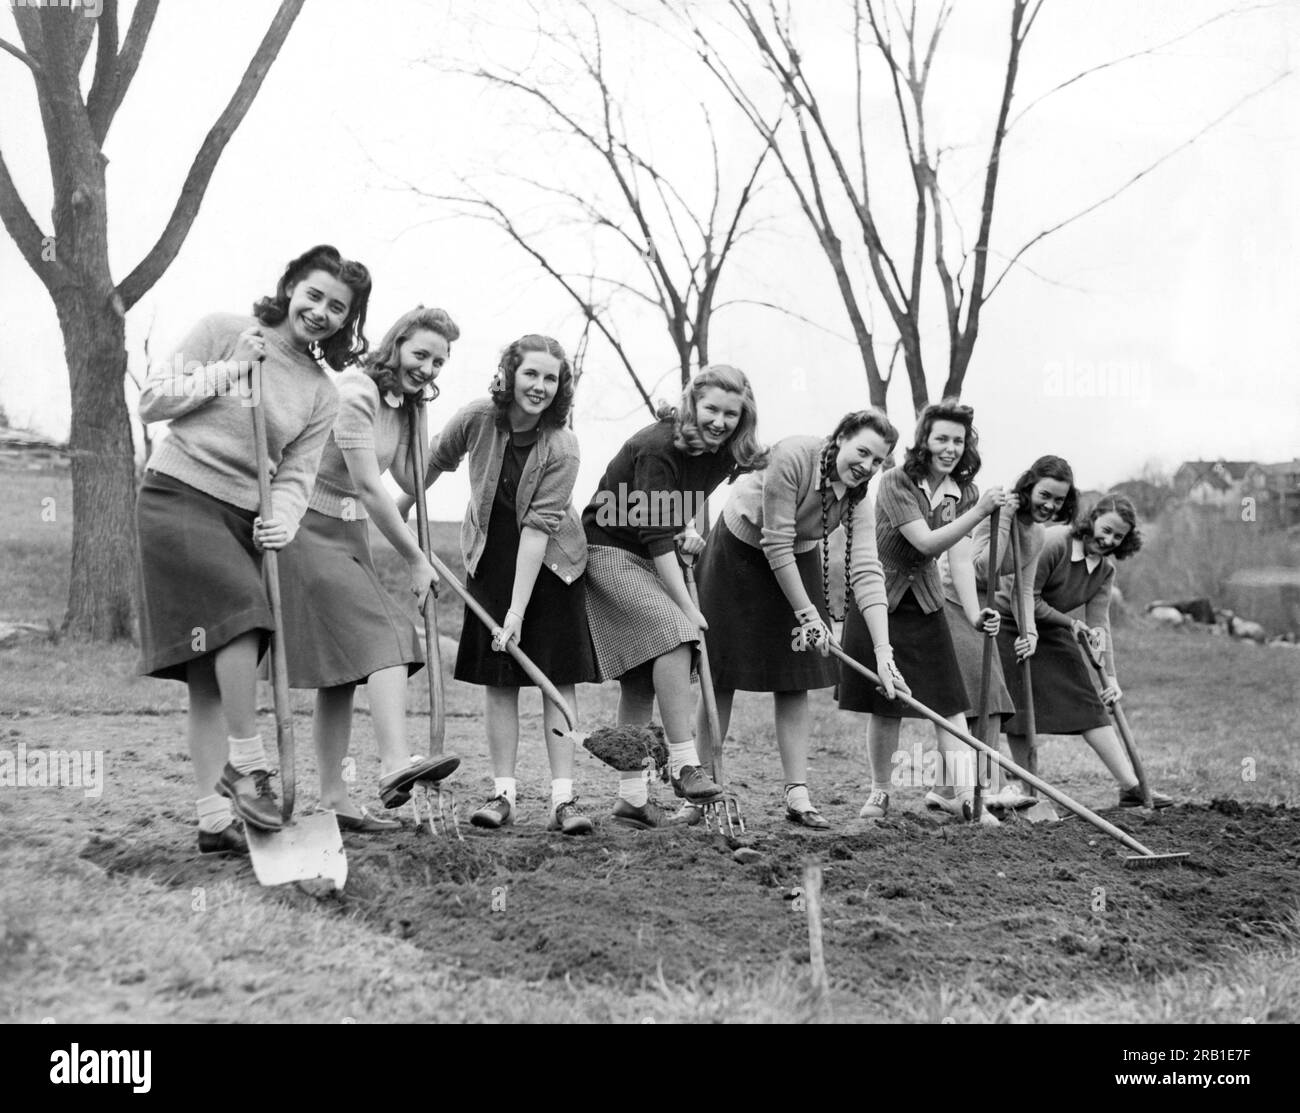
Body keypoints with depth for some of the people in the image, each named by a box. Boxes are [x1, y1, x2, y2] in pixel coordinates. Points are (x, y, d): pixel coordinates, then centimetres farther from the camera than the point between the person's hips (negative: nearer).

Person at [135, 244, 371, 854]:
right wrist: (229, 371, -9)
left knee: (213, 672, 3)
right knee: (242, 608, -27)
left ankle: (215, 817, 3)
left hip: (242, 518, 5)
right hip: (177, 499, -5)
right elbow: (152, 401, -2)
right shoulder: (223, 331, -1)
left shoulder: (322, 394, 10)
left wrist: (283, 519, -16)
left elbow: (295, 475, 5)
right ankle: (245, 764, -17)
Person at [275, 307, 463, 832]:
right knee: (382, 636, -24)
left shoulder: (399, 404, 12)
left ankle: (333, 797, 10)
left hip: (350, 537, 9)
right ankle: (395, 763, -38)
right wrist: (414, 559, -14)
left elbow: (414, 481, 6)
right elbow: (368, 487, -19)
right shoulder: (355, 390, -17)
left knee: (345, 666, 6)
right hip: (311, 529, -9)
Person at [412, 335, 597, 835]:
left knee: (558, 676, -4)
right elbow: (435, 462, 6)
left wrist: (517, 611, -27)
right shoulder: (477, 419, -15)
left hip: (551, 565, -2)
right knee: (498, 677, 1)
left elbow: (538, 527, -25)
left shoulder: (562, 447, -22)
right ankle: (503, 793, 6)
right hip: (491, 559, 2)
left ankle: (563, 798, -3)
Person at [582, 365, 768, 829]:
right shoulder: (657, 447, -23)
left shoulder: (720, 452, 0)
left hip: (651, 562, 8)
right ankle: (683, 765, -25)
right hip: (611, 551, -8)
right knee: (672, 635, -27)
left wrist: (688, 529, -3)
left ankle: (633, 798, 5)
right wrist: (688, 608, -27)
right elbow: (656, 535, -26)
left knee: (642, 679, 3)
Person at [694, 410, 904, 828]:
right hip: (738, 554, -4)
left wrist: (883, 651, -32)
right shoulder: (792, 457, -31)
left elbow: (867, 574, -23)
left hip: (797, 563, 4)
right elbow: (776, 544, -29)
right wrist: (807, 613, -25)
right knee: (720, 676, -3)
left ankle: (797, 795, 0)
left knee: (794, 681, -2)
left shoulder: (859, 503, -17)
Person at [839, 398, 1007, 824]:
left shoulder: (962, 493, -1)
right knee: (885, 704, 2)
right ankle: (879, 793, 17)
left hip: (925, 606, 4)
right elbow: (925, 542, -25)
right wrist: (978, 512, -33)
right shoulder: (896, 483, -16)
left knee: (950, 701, -5)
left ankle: (960, 791, -7)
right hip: (879, 600, -4)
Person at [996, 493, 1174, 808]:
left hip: (1053, 630, 6)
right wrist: (1071, 623, -15)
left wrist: (1110, 677, -9)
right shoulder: (1053, 543, -25)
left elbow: (1099, 624, -5)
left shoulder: (1105, 567, -3)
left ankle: (1131, 785, -2)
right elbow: (1027, 600, -24)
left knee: (1090, 705, 0)